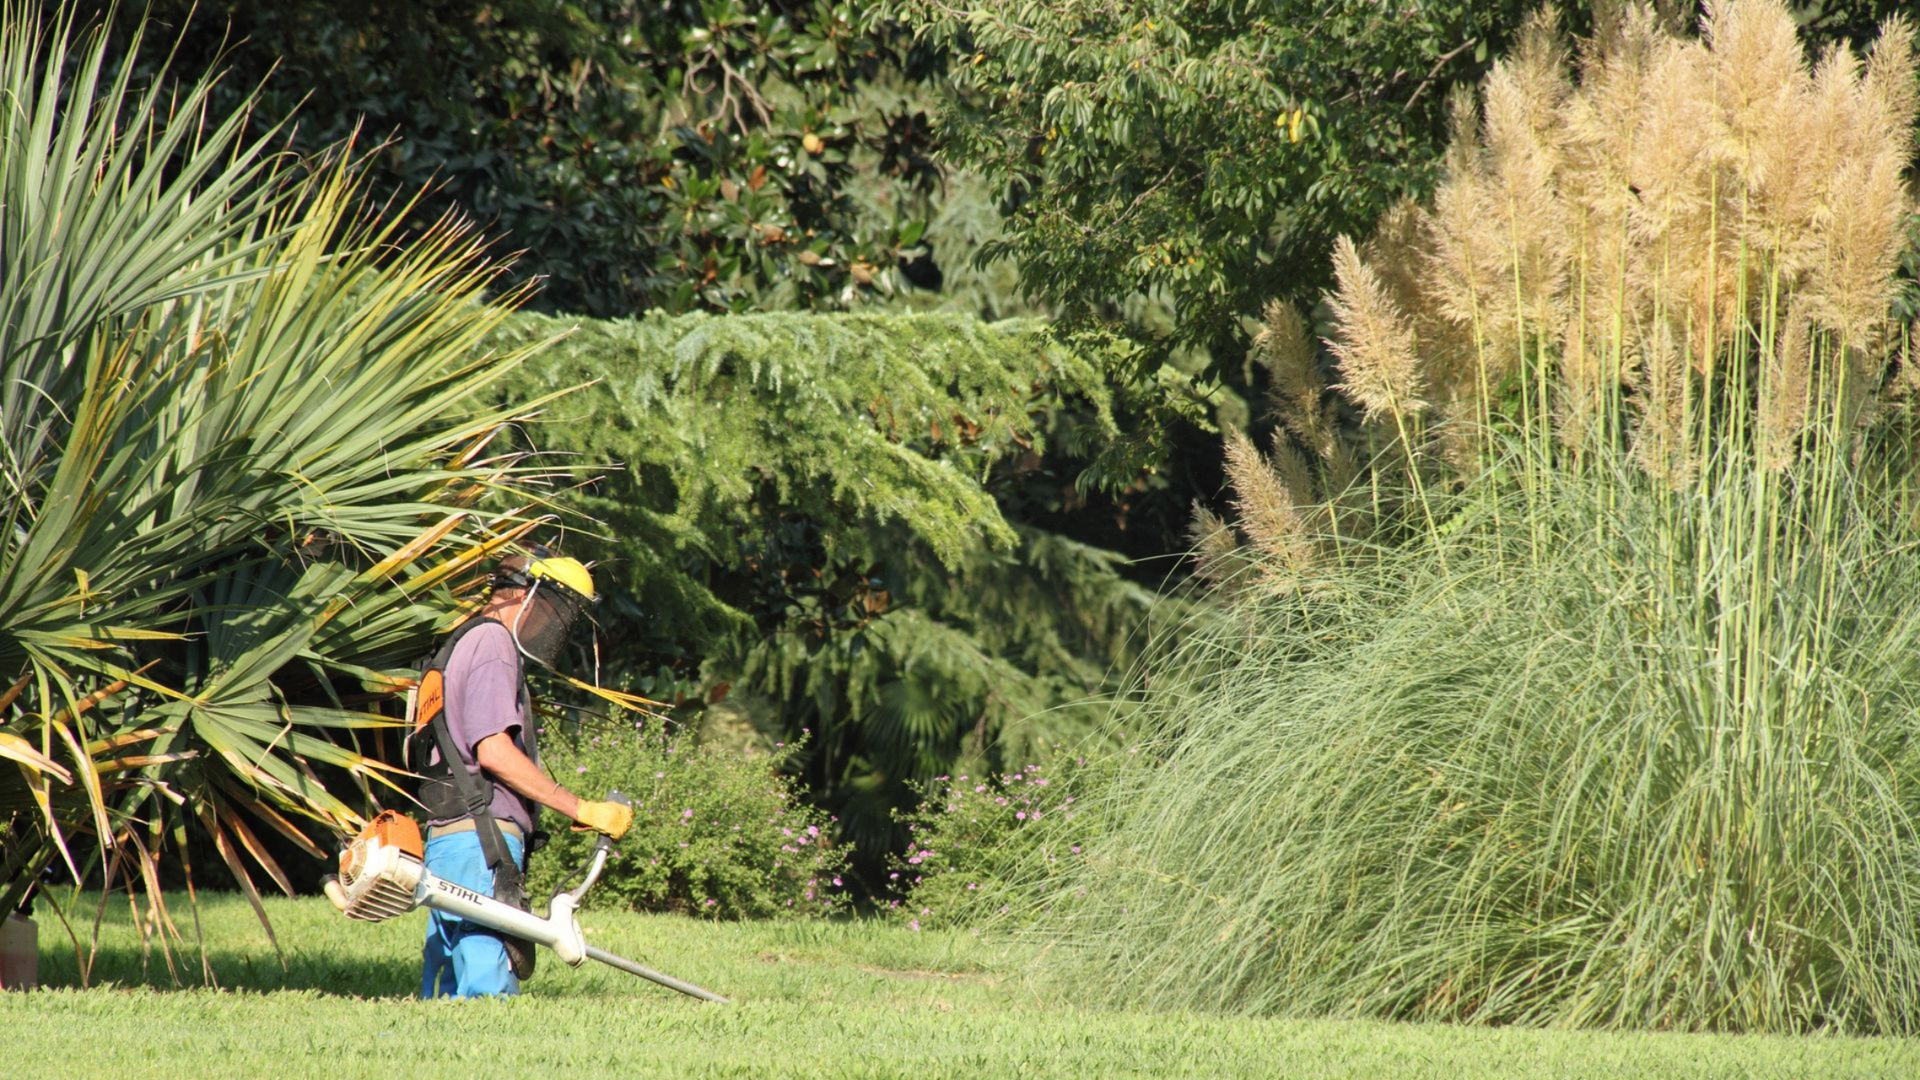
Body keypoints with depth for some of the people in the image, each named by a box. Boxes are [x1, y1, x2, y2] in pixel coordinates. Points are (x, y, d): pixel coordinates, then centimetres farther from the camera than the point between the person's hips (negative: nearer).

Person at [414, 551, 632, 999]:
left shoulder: (464, 644, 25)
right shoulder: (492, 642, -6)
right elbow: (494, 752, -17)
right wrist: (581, 809, -15)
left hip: (446, 837, 10)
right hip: (480, 842, -10)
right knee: (490, 991, -16)